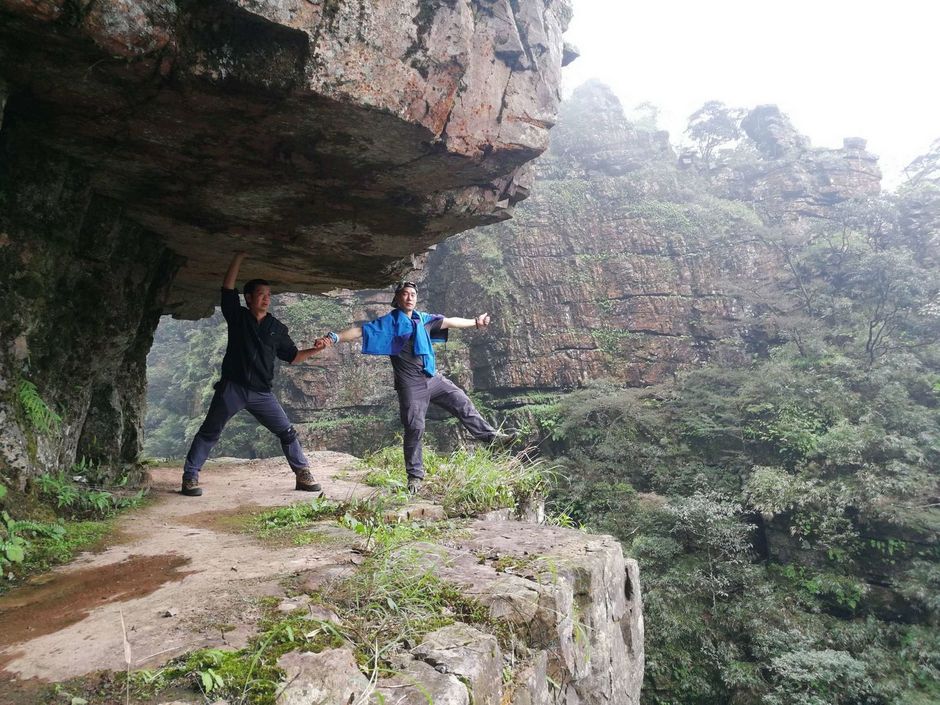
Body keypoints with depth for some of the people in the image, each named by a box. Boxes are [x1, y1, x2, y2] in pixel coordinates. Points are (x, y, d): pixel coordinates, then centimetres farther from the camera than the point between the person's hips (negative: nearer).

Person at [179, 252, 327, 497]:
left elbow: (292, 356, 13)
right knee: (209, 432, 4)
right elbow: (227, 287, -9)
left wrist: (315, 350, -4)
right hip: (232, 387, -2)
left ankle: (303, 474, 10)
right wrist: (240, 255, -14)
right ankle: (190, 477, 13)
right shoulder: (237, 316, 2)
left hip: (261, 392, 2)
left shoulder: (277, 328, 9)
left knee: (286, 431, 1)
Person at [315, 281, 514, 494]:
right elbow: (361, 331, -12)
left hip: (434, 378, 5)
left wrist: (475, 322, 23)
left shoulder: (423, 319, 11)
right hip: (411, 385, -5)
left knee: (463, 404, 8)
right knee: (414, 428, -5)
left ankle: (491, 436, 23)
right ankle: (415, 477, 7)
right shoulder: (390, 322, -4)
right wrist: (334, 338, -25)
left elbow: (449, 322, 21)